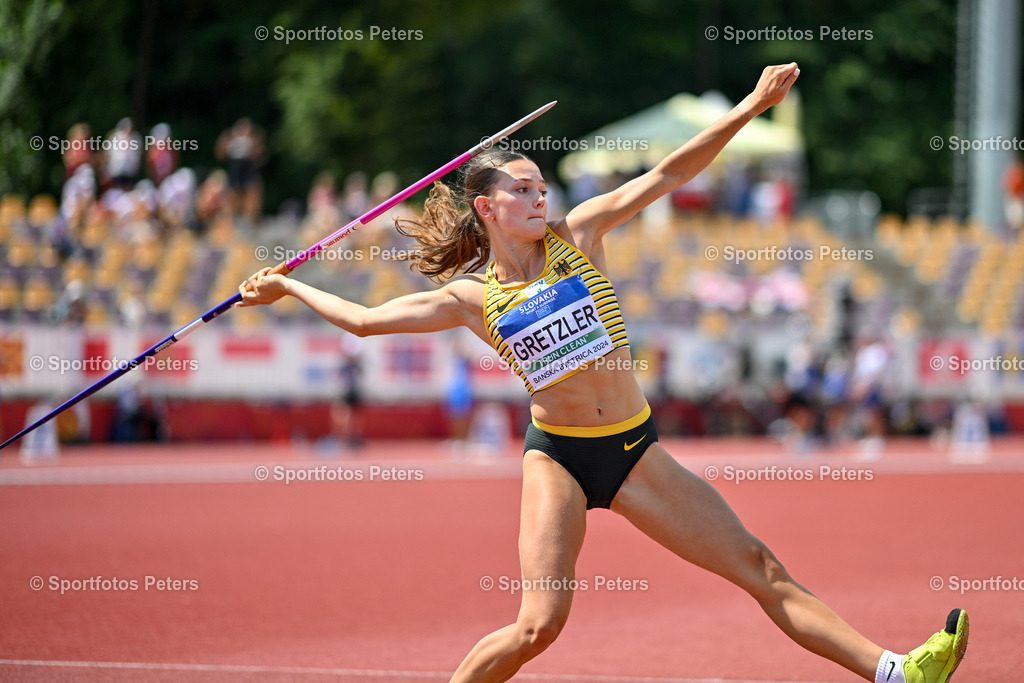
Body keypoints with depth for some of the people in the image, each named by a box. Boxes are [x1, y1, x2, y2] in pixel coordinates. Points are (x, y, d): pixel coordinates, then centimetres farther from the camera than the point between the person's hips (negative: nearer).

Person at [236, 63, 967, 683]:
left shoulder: (577, 234, 3)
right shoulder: (471, 298, 0)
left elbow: (667, 175, -1)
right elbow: (366, 319, 8)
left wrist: (749, 108, -6)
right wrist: (285, 286, 12)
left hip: (634, 449, 3)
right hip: (557, 455, -2)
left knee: (758, 565, -2)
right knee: (539, 623, -17)